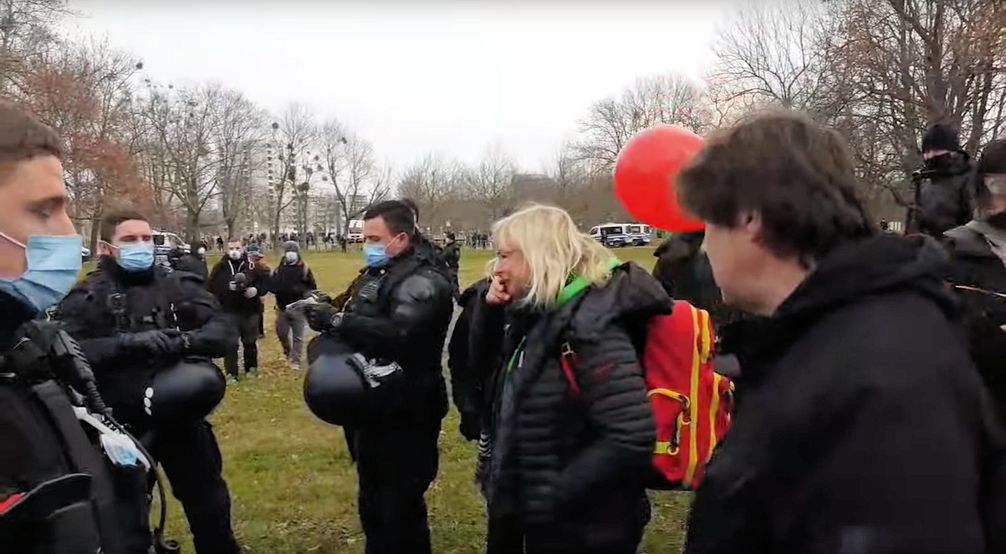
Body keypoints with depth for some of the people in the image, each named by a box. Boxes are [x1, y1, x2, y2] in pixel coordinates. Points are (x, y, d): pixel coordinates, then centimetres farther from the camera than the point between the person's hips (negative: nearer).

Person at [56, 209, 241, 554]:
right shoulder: (86, 298, -3)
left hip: (183, 418, 2)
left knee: (210, 507, 15)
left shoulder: (179, 286, 3)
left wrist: (182, 341, -25)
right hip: (122, 425, -1)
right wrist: (128, 342, -29)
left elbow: (223, 332, -7)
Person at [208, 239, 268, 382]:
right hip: (229, 311, -1)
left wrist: (257, 290, -14)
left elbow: (266, 280, 4)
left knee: (250, 342, 14)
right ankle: (232, 373, 8)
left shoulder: (252, 266, 1)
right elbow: (212, 286, -5)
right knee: (230, 344, 1)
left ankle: (251, 368, 30)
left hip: (250, 310, 1)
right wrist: (227, 287, -19)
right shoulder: (220, 267, -1)